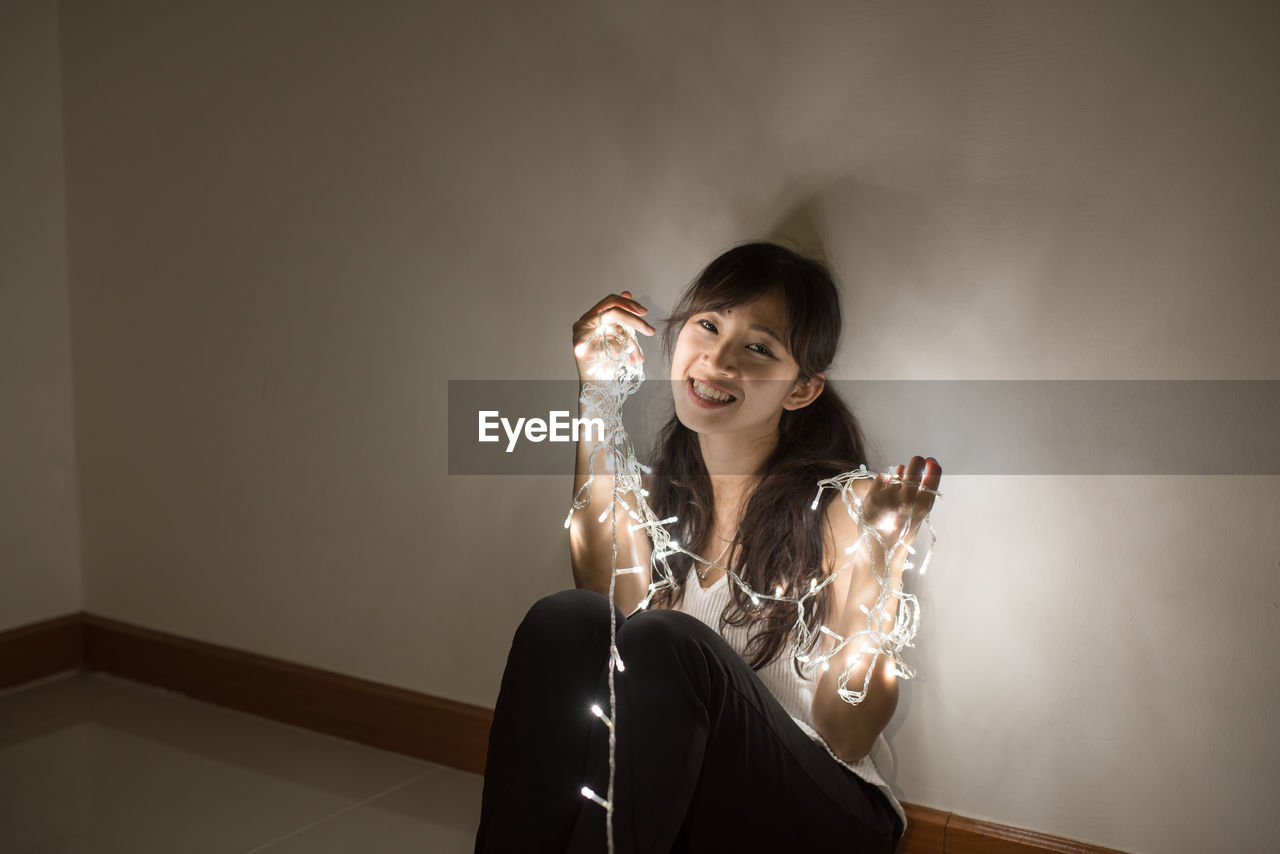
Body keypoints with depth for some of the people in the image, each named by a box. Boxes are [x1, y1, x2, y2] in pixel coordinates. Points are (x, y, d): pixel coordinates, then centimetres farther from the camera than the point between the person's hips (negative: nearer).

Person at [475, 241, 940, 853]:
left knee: (666, 644, -30)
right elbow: (617, 601, -16)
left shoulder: (841, 504, -9)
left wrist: (879, 561, -25)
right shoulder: (655, 486, 6)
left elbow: (845, 736, -11)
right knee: (564, 619, -22)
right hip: (660, 799, 3)